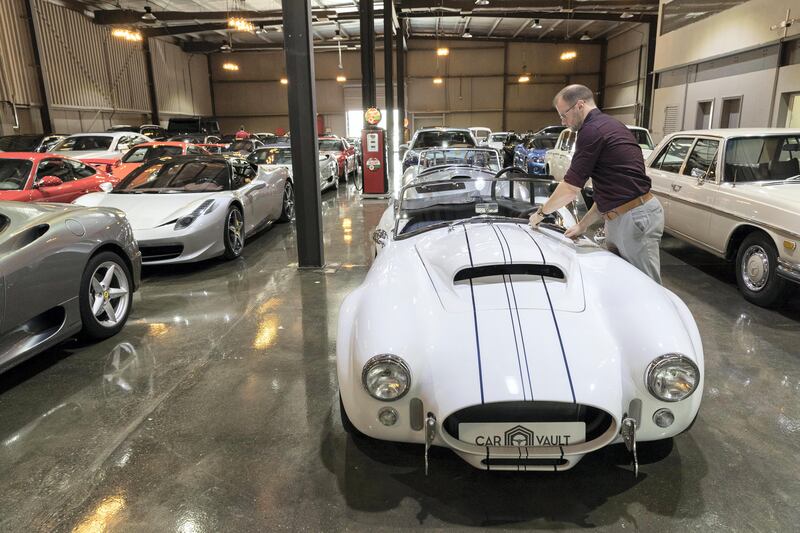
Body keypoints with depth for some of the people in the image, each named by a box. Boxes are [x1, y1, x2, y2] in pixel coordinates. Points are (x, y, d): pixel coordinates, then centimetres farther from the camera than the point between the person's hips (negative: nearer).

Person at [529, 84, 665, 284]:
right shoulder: (608, 125, 18)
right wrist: (583, 225, 18)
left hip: (635, 217, -10)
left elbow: (570, 188, -12)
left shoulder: (592, 130, -13)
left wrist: (541, 213, 4)